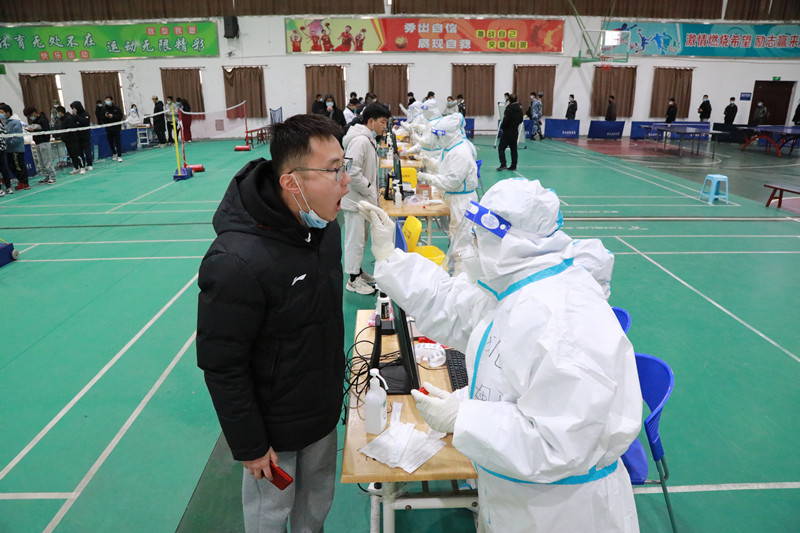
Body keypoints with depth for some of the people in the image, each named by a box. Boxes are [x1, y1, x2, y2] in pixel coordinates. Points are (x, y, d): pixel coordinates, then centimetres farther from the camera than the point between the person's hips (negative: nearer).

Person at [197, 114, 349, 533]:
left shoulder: (324, 224, -8)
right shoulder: (236, 262, -33)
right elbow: (221, 366, -23)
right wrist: (249, 445, -13)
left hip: (324, 407, 7)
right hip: (274, 424, -6)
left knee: (318, 495, 27)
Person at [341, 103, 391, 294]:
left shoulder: (368, 140, 12)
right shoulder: (360, 141, -21)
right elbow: (352, 171, -28)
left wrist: (374, 190, 12)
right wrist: (369, 189, -17)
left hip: (363, 199, 10)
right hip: (355, 199, -10)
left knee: (360, 238, 20)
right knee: (355, 239, -1)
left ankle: (358, 271, 34)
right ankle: (353, 280, 10)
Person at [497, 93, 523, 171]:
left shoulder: (509, 108, -17)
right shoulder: (519, 108, 6)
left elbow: (506, 120, -19)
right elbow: (520, 120, 14)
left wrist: (502, 127, -2)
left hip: (508, 132, -7)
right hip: (515, 132, 7)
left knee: (501, 148, -2)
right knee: (513, 149, 12)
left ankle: (503, 164, -11)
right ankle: (513, 166, 13)